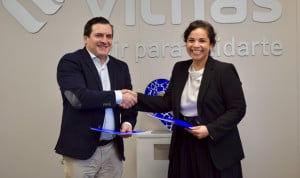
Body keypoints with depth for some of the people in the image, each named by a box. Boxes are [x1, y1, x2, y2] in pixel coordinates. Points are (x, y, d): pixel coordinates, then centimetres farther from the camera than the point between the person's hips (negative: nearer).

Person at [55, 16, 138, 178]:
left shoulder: (120, 67, 12)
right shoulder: (70, 62, -5)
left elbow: (129, 101, 15)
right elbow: (79, 97, -20)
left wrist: (128, 122, -6)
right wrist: (117, 96, -13)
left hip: (113, 150, 5)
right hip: (81, 150, -5)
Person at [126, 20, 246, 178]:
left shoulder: (225, 70, -8)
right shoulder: (179, 68, 7)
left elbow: (238, 109, -10)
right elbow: (167, 102, 8)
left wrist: (210, 129, -20)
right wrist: (138, 98, -4)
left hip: (216, 149, -4)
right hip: (184, 145, 5)